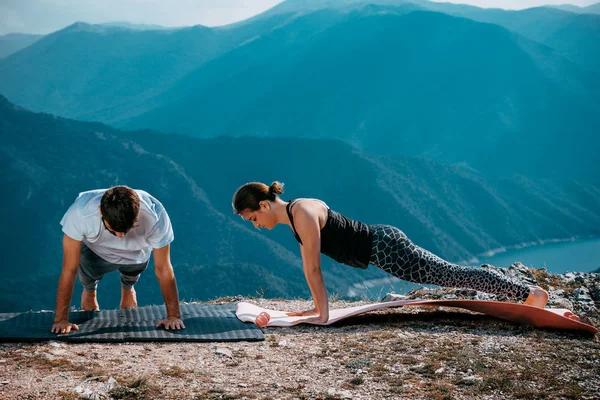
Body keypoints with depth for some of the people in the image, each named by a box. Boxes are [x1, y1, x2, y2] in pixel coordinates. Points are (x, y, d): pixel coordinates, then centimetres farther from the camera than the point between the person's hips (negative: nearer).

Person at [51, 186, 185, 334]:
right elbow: (69, 270, -32)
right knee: (88, 272, -14)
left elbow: (163, 269, -27)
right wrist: (61, 319, -29)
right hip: (95, 251, 0)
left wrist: (173, 316, -22)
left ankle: (127, 288, 27)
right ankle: (89, 291, 24)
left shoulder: (155, 216, -40)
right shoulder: (79, 213, -41)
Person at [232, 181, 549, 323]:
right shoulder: (294, 213, 10)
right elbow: (311, 267, 17)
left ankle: (529, 293, -4)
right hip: (380, 242, 9)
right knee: (446, 273, 21)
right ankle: (497, 282, 34)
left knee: (450, 275, -7)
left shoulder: (302, 214, -20)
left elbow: (313, 269, -18)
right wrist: (317, 306, 18)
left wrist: (323, 314, -13)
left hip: (384, 248, -9)